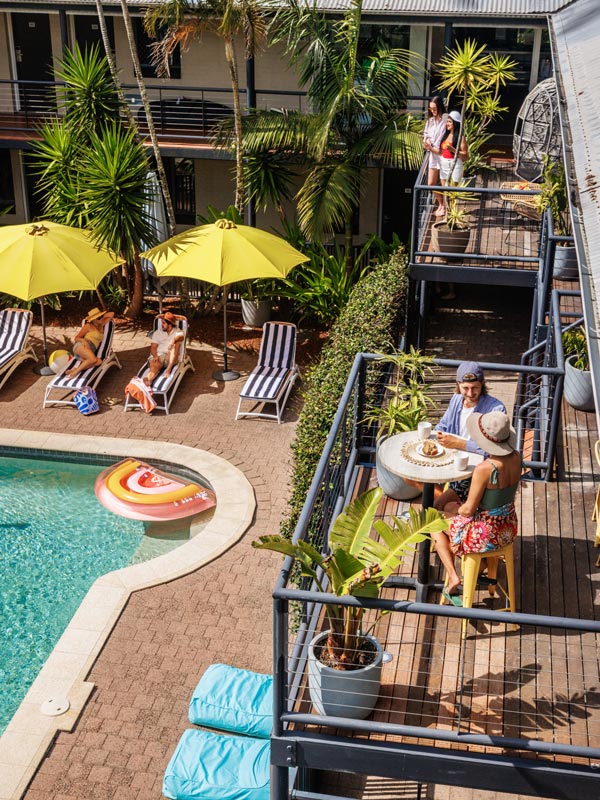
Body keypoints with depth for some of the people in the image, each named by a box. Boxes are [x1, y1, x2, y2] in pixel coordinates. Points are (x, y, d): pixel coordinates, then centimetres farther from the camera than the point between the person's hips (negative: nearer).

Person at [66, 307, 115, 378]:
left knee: (99, 361, -30)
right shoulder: (88, 326, 7)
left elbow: (112, 314, 28)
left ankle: (75, 369, -36)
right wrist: (83, 340, -14)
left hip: (91, 351, 5)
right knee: (93, 359, -37)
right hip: (81, 346, -5)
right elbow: (76, 338, 7)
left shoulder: (101, 325, 22)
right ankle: (75, 372, -29)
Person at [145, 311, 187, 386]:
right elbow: (153, 347, 6)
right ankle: (148, 380, -68)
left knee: (175, 343, -29)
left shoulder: (178, 332, 9)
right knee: (155, 365, -35)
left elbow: (181, 336, -14)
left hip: (171, 358, -1)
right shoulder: (157, 333, 14)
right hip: (158, 356, 1)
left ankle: (168, 369, -42)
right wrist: (155, 356, -16)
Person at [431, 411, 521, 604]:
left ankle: (453, 577, 11)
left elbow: (469, 510, -21)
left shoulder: (484, 469, -30)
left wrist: (454, 511, 1)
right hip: (509, 527, 7)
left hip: (487, 534, -7)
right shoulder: (516, 458, -10)